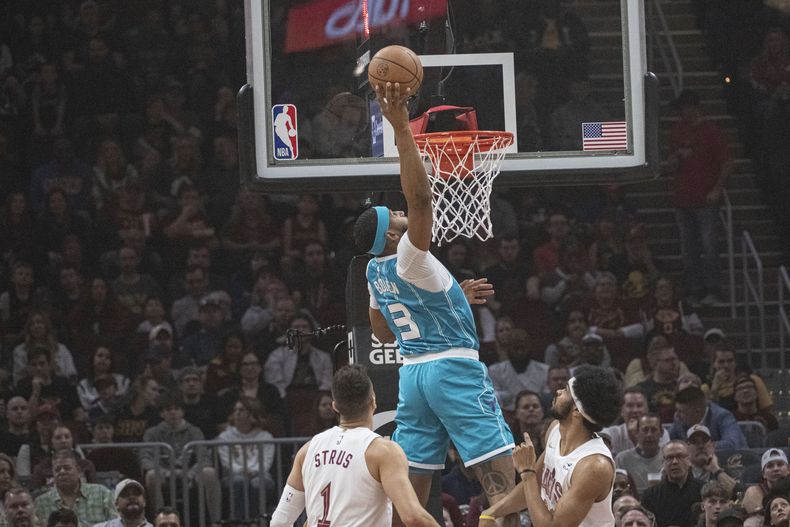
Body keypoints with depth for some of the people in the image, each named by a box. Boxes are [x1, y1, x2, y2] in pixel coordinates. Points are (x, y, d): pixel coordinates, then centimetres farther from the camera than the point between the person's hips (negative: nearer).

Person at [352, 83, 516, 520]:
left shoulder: (374, 271, 10)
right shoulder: (408, 259, -14)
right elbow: (419, 197, -29)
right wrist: (400, 126, -31)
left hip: (412, 370, 8)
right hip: (453, 365, -8)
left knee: (411, 487, 8)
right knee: (498, 473, -9)